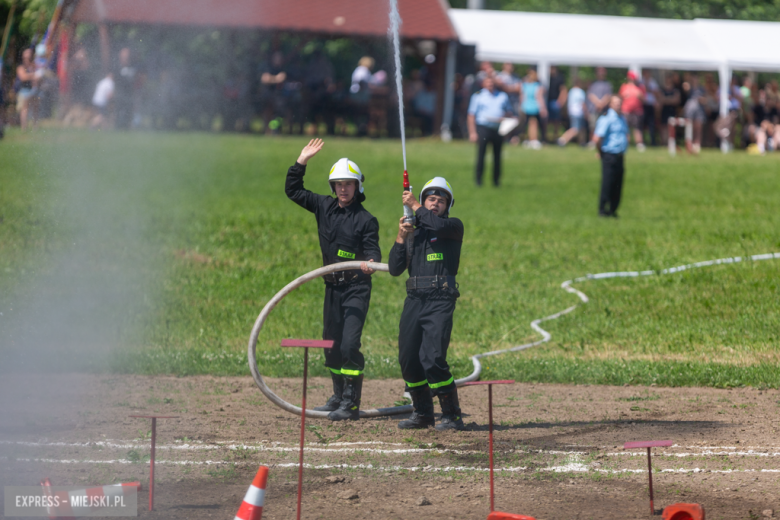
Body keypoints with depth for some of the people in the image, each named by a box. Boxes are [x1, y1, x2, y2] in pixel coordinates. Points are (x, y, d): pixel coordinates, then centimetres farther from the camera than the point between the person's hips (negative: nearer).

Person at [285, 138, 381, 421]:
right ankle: (339, 396, 29)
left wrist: (370, 263, -35)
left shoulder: (365, 219, -6)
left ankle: (352, 404, -14)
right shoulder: (325, 207, 8)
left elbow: (372, 249, -12)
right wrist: (301, 162, 3)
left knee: (349, 344, -15)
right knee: (331, 345, 14)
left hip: (356, 288, -6)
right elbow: (293, 191, 12)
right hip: (333, 286, 6)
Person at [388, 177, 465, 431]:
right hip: (414, 300, 6)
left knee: (432, 359, -17)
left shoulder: (454, 227, 5)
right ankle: (422, 413, 20)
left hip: (440, 302, -6)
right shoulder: (414, 232, 20)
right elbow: (395, 269, 12)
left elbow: (438, 224, -21)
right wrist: (400, 237, 1)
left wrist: (415, 206, -7)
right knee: (408, 360, 4)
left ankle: (452, 416, -8)